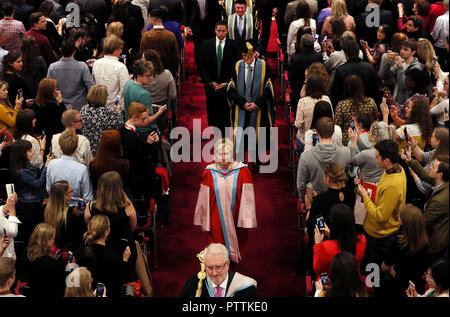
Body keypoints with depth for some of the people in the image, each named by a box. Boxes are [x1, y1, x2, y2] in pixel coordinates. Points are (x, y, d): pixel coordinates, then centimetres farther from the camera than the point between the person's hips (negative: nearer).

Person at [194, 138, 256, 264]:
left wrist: (246, 221, -7)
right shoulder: (209, 173, -4)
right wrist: (204, 221, 5)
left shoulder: (242, 172, -6)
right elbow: (204, 199, 3)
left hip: (235, 219, 0)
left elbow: (247, 197, -4)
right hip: (217, 220, 0)